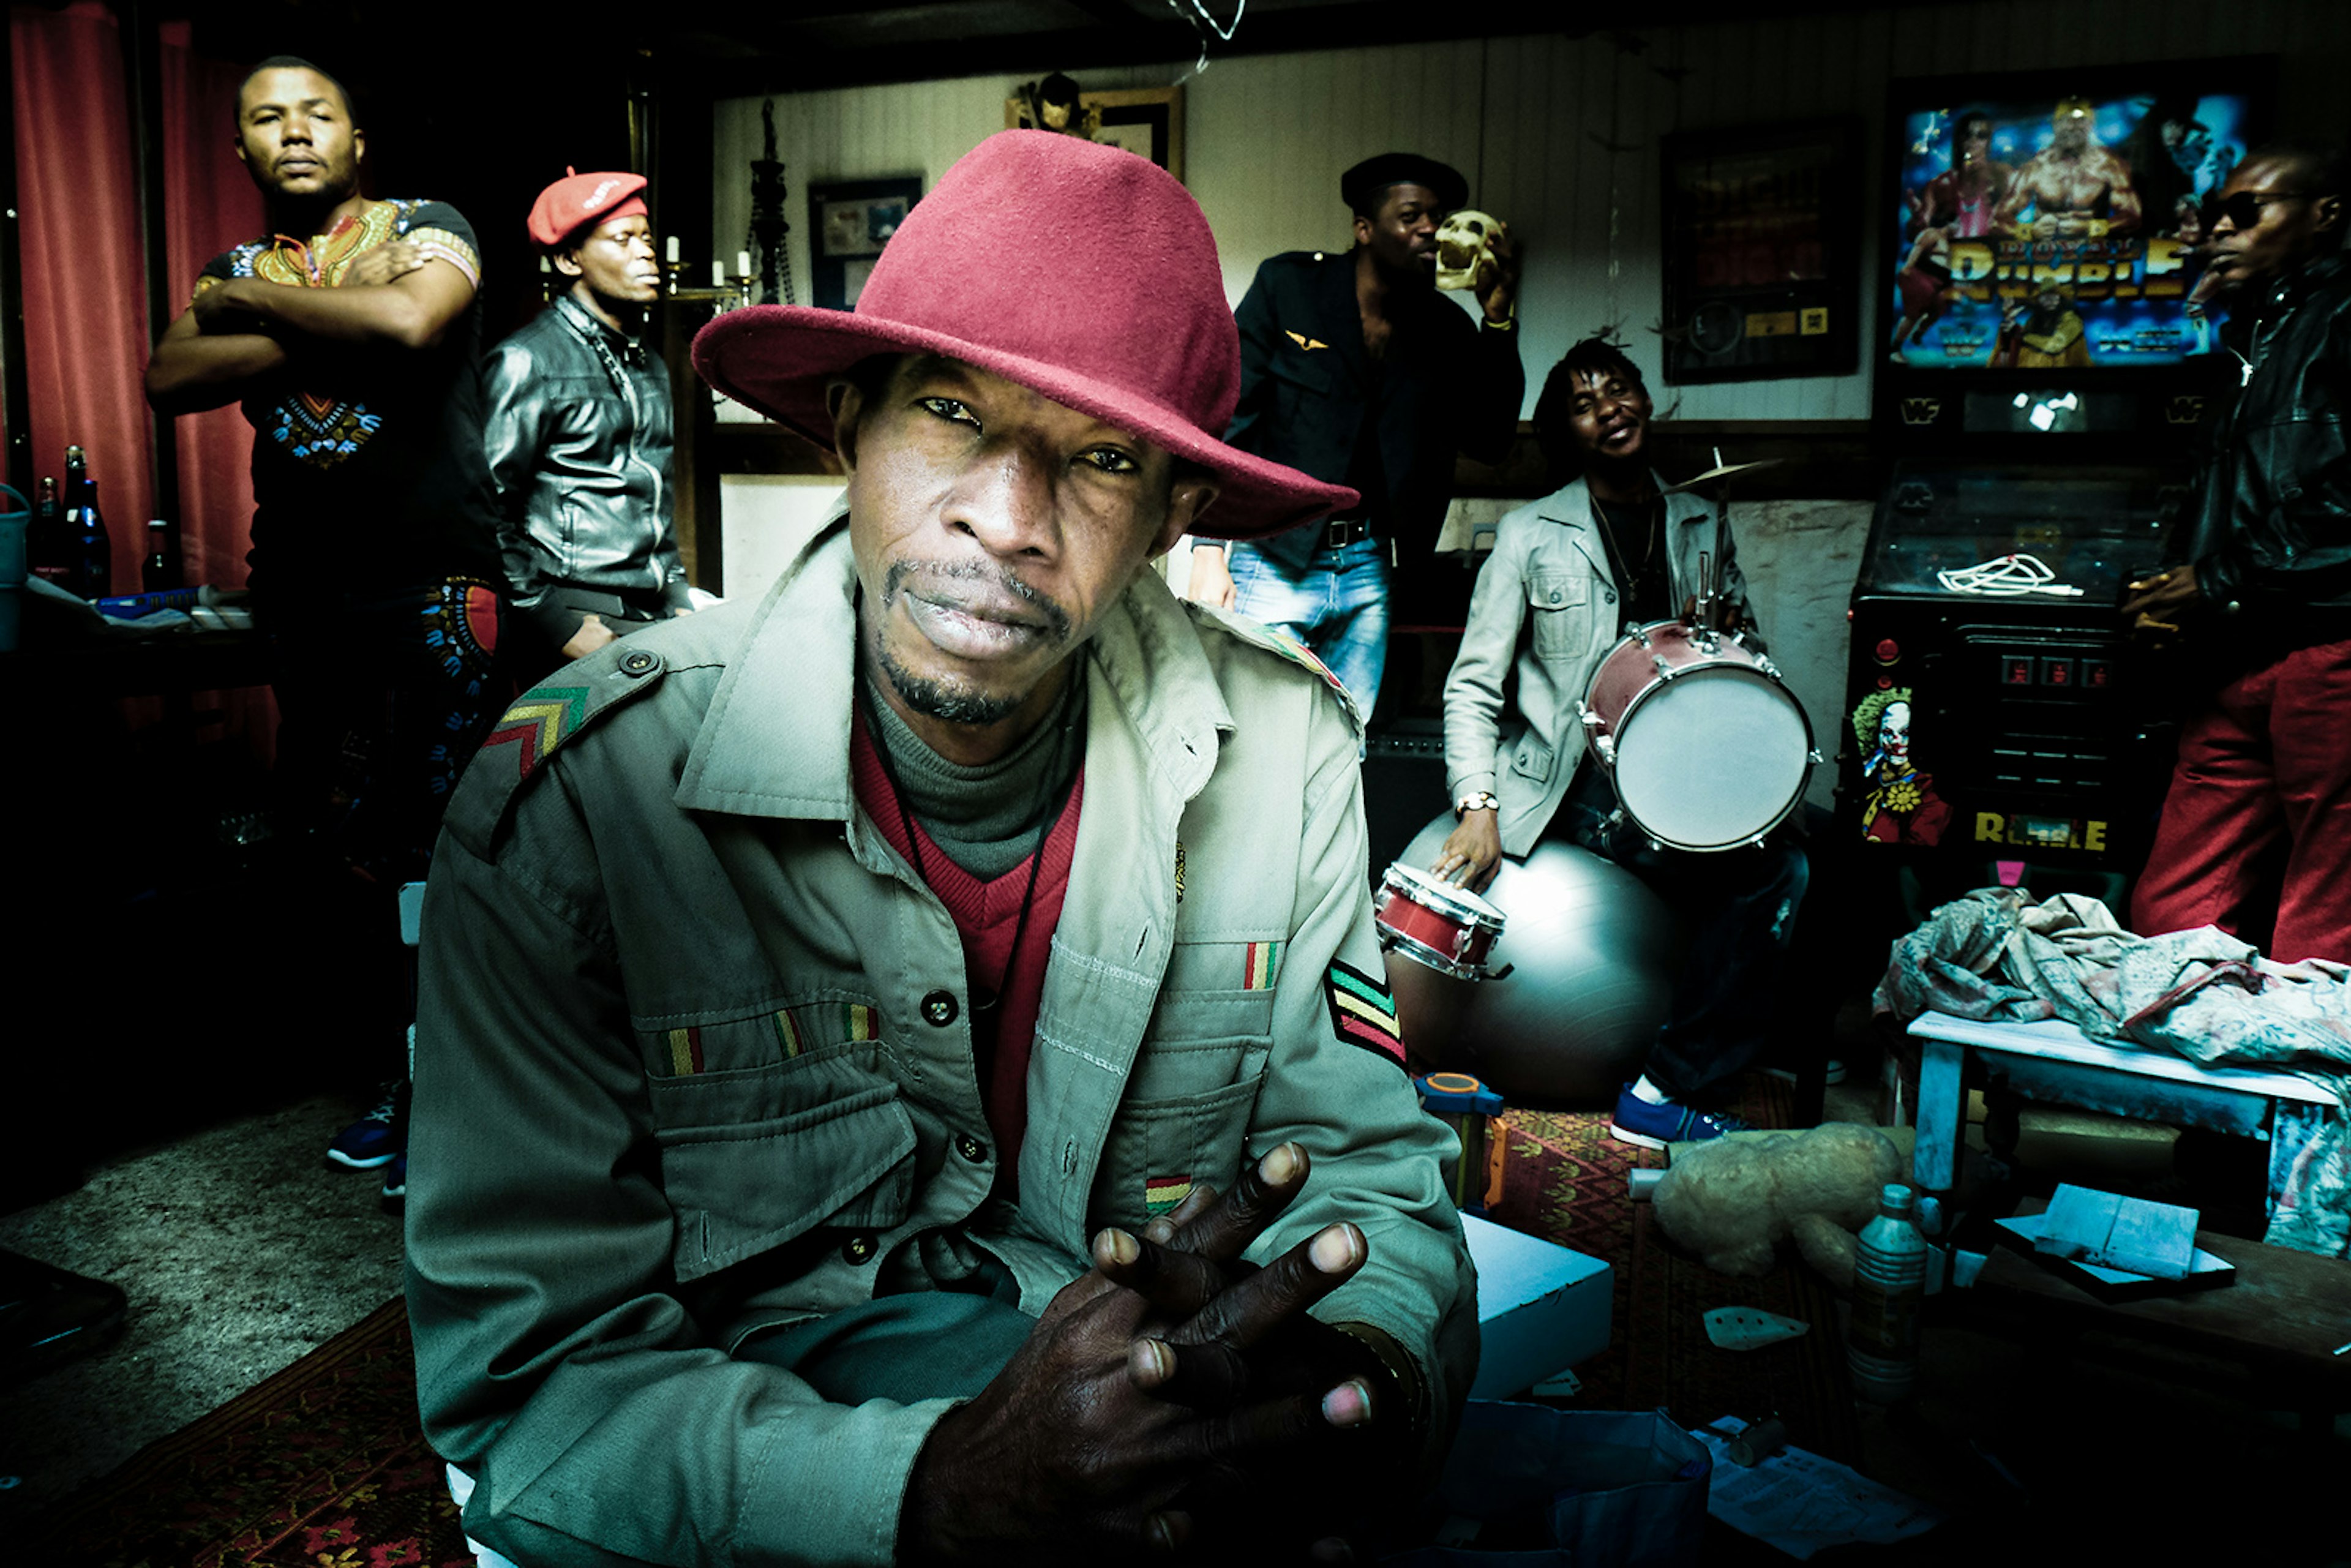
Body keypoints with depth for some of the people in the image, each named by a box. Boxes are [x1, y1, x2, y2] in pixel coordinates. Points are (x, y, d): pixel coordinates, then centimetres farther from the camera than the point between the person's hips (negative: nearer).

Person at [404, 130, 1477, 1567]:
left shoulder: (1282, 745, -10)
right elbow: (528, 1375, -18)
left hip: (1179, 1378, 3)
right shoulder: (579, 793, -19)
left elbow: (1369, 1175, -3)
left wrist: (1358, 1371, -27)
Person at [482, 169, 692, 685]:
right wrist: (556, 626, -13)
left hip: (657, 618, 7)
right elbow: (491, 511, -8)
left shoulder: (651, 367, 19)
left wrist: (679, 600, 15)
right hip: (578, 615, -7)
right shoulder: (526, 362, -3)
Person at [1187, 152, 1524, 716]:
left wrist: (1499, 320, -6)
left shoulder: (1444, 328, 9)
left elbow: (1491, 441, 4)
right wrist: (1209, 551, -12)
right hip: (1275, 560, -4)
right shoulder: (1288, 286, -1)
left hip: (1366, 569, 4)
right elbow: (1226, 415, -4)